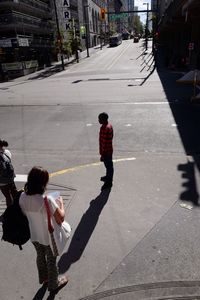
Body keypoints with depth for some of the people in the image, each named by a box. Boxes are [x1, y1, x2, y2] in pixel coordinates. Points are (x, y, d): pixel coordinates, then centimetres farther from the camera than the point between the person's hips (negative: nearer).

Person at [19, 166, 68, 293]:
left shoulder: (23, 197, -17)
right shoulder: (47, 200, -36)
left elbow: (25, 214, 2)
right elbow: (61, 218, -27)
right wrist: (61, 203, -11)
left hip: (34, 236, 5)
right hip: (49, 238, -5)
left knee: (40, 256, 32)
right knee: (51, 261, 22)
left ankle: (44, 278, 58)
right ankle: (53, 285, 47)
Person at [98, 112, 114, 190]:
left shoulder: (104, 129, -30)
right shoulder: (109, 125, 1)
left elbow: (104, 143, -27)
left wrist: (102, 155, -20)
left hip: (106, 152, -10)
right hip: (109, 150, 10)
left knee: (109, 166, 6)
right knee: (109, 165, 25)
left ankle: (109, 182, 23)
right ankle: (108, 177, 45)